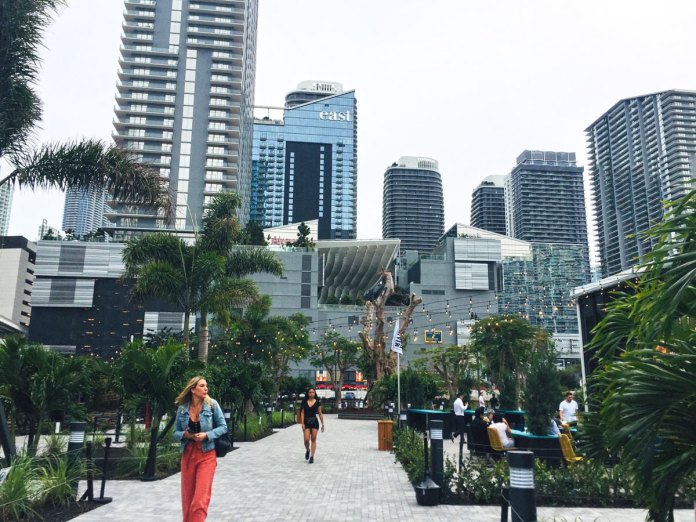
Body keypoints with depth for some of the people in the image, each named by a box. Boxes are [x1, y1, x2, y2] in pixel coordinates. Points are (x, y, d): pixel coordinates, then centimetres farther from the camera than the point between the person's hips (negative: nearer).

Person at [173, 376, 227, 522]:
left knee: (200, 499, -8)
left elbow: (223, 427, -3)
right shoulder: (182, 408, 0)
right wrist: (185, 434, -15)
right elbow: (176, 432, 7)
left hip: (206, 455, -2)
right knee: (187, 497, 12)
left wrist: (206, 435, -18)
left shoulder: (212, 404, -6)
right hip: (188, 455, 3)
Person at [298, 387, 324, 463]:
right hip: (306, 422, 0)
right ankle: (307, 451, 25)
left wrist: (322, 424, 2)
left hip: (314, 422, 0)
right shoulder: (304, 402, 1)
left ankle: (312, 457, 8)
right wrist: (302, 423, -8)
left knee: (313, 440, 1)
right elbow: (302, 413, 0)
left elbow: (320, 414, 3)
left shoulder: (317, 402, 0)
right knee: (306, 439, -6)